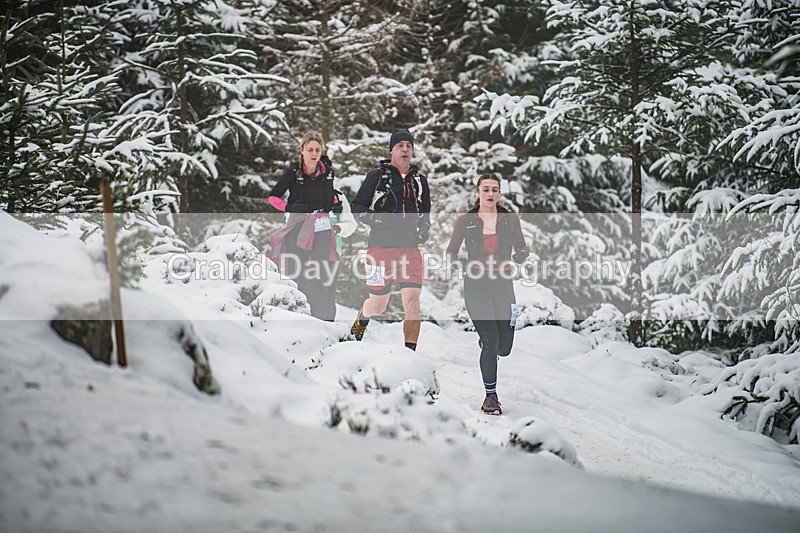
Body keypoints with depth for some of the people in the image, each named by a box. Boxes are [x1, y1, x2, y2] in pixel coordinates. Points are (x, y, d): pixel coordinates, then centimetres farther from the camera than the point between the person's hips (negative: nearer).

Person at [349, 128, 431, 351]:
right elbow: (357, 207, 4)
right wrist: (376, 219, -14)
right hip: (381, 247, -2)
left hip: (410, 249, 3)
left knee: (412, 300, -13)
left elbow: (425, 214, 28)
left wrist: (423, 231, 8)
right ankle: (358, 324, 40)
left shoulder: (420, 180, 15)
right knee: (378, 305, 5)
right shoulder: (377, 176, 3)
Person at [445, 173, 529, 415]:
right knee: (491, 341, -13)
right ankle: (491, 396, 4)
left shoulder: (510, 219, 6)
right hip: (476, 284, -2)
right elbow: (451, 251, 6)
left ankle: (486, 342, 40)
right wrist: (454, 259, -17)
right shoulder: (465, 221, 3)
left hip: (503, 284, 2)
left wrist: (521, 255, -15)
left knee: (504, 347, 1)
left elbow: (522, 247, 9)